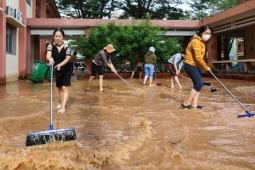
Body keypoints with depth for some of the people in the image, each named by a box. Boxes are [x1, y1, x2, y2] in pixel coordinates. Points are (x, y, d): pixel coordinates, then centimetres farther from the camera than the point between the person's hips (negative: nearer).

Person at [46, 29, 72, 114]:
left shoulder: (67, 46, -16)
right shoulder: (51, 46, -11)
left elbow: (67, 58, -27)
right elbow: (48, 55, -29)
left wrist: (60, 64, -46)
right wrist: (50, 60, -54)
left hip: (67, 70, -4)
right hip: (57, 70, 4)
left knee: (64, 88, -14)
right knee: (59, 87, 16)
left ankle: (63, 107, -18)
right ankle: (62, 102, 35)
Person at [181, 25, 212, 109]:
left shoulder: (201, 41, 12)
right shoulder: (196, 41, -21)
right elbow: (198, 58, -24)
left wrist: (203, 66, 19)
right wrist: (206, 67, -14)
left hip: (196, 65, 10)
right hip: (190, 65, -10)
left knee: (198, 84, 8)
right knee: (199, 84, -14)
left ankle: (194, 104, 12)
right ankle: (186, 103, -8)